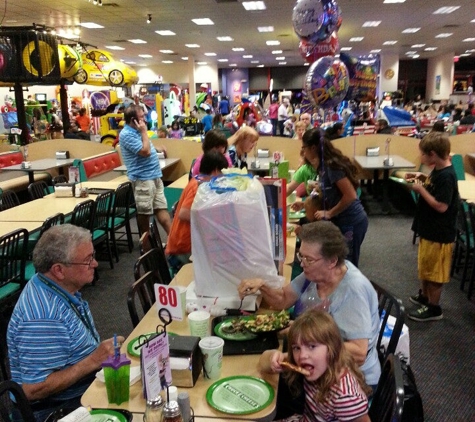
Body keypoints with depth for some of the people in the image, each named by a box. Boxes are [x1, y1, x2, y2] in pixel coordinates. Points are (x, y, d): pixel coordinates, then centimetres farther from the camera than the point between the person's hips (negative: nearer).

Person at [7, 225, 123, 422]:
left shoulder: (61, 286, -2)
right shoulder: (44, 318, -29)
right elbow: (33, 390, -27)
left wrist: (102, 349, -3)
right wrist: (92, 361, -26)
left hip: (84, 388, 8)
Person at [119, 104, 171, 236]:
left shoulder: (136, 131, 14)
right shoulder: (127, 134, -16)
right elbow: (145, 151, -22)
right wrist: (144, 132, -15)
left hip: (154, 175, 9)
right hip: (143, 178, -9)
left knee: (161, 207, 9)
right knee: (144, 212, 1)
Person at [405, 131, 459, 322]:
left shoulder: (446, 176, -26)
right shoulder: (438, 170, 3)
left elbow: (441, 206, -28)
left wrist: (420, 189, -21)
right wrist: (423, 179, 4)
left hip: (439, 233, -9)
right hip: (429, 229, 9)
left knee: (434, 271, 6)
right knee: (425, 266, 24)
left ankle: (433, 308, 21)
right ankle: (424, 296, 42)